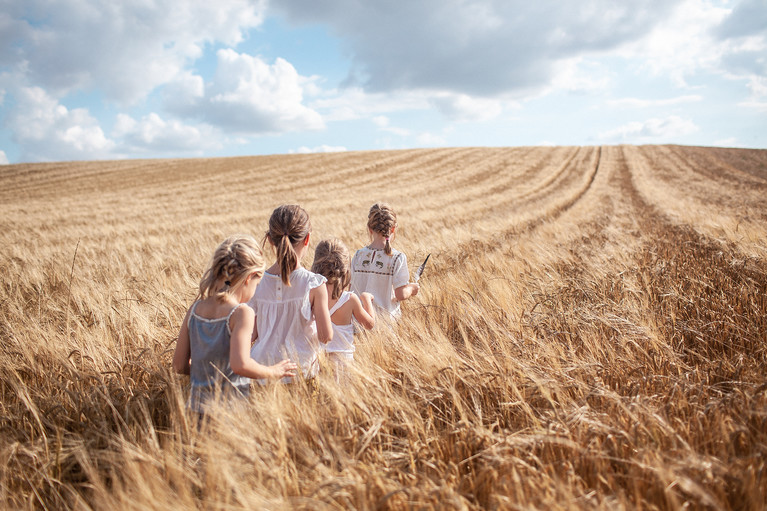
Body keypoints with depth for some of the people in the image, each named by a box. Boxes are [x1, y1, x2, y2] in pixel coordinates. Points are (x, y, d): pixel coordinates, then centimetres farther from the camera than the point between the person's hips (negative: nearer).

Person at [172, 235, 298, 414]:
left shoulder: (195, 309, 4)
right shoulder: (241, 313, -14)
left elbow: (179, 365, 8)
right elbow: (240, 364, -26)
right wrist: (273, 372, -11)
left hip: (196, 407, 6)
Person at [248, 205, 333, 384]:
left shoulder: (257, 282, -5)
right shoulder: (314, 284, -14)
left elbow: (251, 334, 2)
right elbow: (326, 336, -9)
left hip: (264, 369, 4)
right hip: (300, 371, -4)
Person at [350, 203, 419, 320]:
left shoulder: (358, 255, 0)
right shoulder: (397, 258, -13)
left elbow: (353, 289, 6)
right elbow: (401, 295, -15)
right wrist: (411, 288, 5)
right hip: (386, 317, -4)